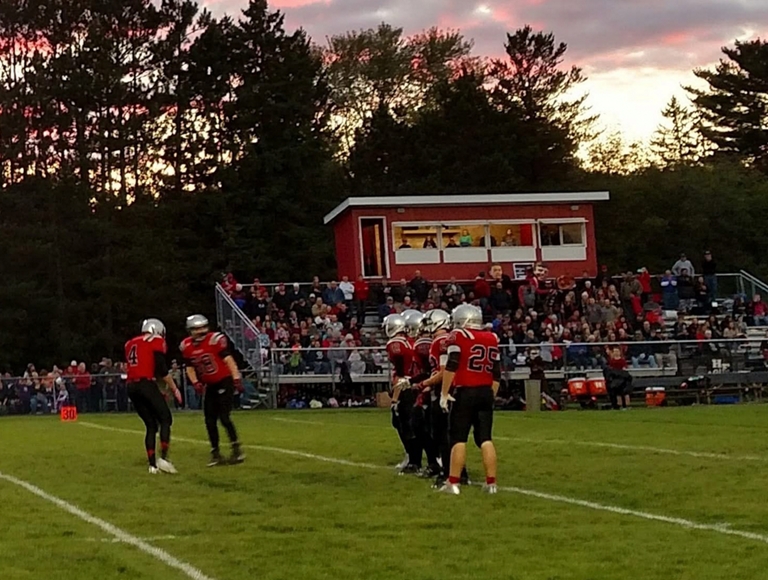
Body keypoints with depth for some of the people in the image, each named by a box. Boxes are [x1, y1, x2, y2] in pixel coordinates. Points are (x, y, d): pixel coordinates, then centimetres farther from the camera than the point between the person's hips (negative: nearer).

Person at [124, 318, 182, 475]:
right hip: (147, 385, -6)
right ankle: (163, 458, -11)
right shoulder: (156, 342, 3)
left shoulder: (130, 344, 23)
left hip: (131, 387, 6)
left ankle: (152, 464, 8)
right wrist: (174, 389, 5)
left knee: (151, 425, 14)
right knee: (165, 420, 3)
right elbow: (162, 370, -5)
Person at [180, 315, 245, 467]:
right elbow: (190, 368, 11)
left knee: (224, 417, -13)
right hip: (210, 386, 6)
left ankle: (236, 449, -2)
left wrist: (237, 379, -18)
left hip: (224, 382, -6)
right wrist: (196, 383, -6)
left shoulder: (215, 340, -15)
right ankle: (215, 453, 14)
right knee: (210, 420, 3)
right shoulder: (187, 347, 1)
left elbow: (228, 360, -13)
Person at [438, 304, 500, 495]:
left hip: (465, 393, -5)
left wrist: (444, 393, -8)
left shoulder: (459, 336, -5)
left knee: (459, 438, 0)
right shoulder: (492, 339, 12)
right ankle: (491, 483, 6)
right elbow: (496, 374, 14)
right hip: (485, 393, 5)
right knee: (485, 438, 8)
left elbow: (451, 367, -12)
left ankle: (453, 483, 0)